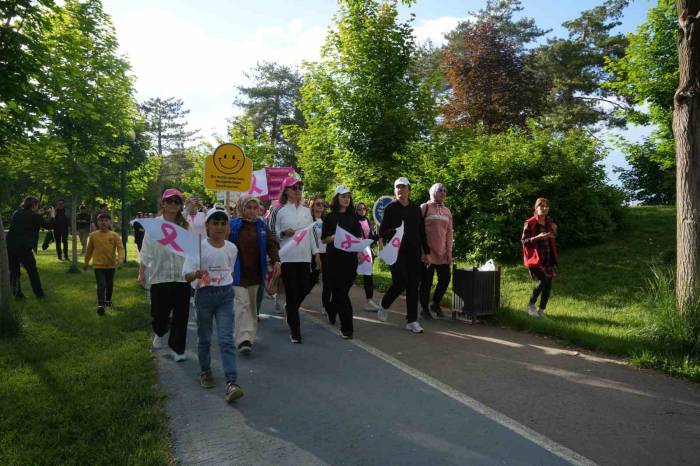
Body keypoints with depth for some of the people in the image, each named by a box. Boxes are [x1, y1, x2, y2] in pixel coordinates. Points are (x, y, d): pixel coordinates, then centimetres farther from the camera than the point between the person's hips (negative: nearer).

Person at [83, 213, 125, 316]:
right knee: (101, 285, -11)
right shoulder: (93, 235, -3)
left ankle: (108, 300, 41)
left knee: (109, 285, 18)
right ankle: (100, 305, -11)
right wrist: (86, 263, 15)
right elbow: (89, 250, 7)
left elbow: (120, 247, -13)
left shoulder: (114, 235, -6)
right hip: (98, 265, -2)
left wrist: (121, 258, -31)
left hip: (111, 265, 2)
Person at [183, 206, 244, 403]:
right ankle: (205, 371, 36)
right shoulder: (199, 247, -10)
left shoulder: (232, 248, 0)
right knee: (204, 338, 14)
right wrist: (196, 274, -33)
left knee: (226, 339, -7)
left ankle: (231, 382, -12)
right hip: (204, 294, -1)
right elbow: (187, 276, -13)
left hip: (225, 294, 1)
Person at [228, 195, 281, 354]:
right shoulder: (232, 226, -6)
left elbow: (272, 244, 0)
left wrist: (276, 261, -14)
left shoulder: (262, 226, 5)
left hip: (255, 273, 5)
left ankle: (250, 335, 29)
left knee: (252, 304, 15)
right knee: (242, 303, -11)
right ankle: (243, 339, -12)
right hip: (238, 273, -4)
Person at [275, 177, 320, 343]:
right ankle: (295, 331, 8)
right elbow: (274, 234, 5)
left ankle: (290, 310, 37)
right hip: (288, 257, -4)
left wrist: (316, 253, 10)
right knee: (292, 293, -2)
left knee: (304, 290, 5)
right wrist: (284, 233, -16)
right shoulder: (281, 212, 0)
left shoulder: (306, 210, 11)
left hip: (305, 256, 4)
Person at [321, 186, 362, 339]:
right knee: (341, 292, -5)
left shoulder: (353, 216, 10)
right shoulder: (330, 217, 2)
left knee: (342, 290, 12)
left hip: (350, 258, 3)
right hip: (334, 258, -3)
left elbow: (359, 236, 13)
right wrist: (333, 237, -19)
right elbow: (324, 239, 1)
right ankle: (347, 328, -1)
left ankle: (331, 311, 41)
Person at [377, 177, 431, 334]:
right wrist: (393, 231, -23)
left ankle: (412, 320, 12)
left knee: (413, 286, 3)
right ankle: (384, 306, 18)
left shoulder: (416, 209, 13)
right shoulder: (390, 208, 1)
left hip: (414, 253, 4)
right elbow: (382, 232, -2)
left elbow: (422, 232, 16)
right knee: (400, 283, -11)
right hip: (396, 252, -4)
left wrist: (426, 252, 12)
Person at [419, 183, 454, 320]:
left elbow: (449, 232, 13)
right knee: (426, 281, 0)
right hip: (427, 252, -5)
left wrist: (449, 251, 6)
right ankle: (424, 309, 14)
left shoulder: (447, 211, 14)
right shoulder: (424, 208, -2)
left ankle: (435, 304, 26)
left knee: (445, 278, 5)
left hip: (443, 253, 5)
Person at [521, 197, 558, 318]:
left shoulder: (549, 221, 10)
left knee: (548, 283, 3)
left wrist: (554, 231, 0)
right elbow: (524, 241, -9)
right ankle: (531, 305, 1)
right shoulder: (529, 223, -9)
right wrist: (537, 237, -23)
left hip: (548, 257, 7)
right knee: (543, 280, -20)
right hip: (535, 257, -6)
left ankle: (541, 310, 16)